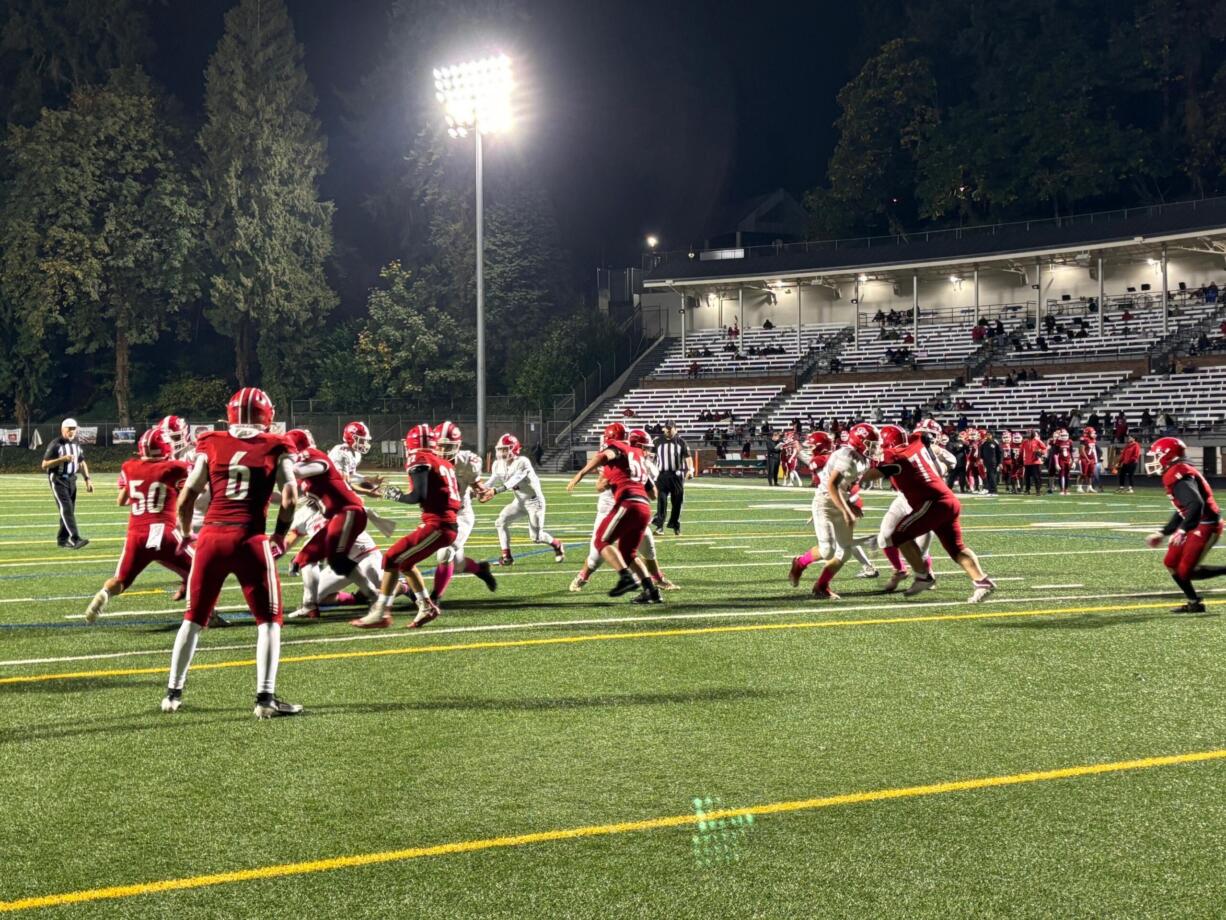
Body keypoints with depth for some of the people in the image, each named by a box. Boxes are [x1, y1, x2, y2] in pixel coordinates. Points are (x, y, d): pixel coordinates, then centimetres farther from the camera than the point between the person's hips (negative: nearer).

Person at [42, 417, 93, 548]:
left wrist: (87, 479, 10)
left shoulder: (76, 444, 11)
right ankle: (75, 538, -26)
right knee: (66, 509, -16)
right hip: (58, 480, -7)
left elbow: (82, 463, 20)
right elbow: (45, 465, -14)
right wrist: (62, 459, -23)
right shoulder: (55, 444, -11)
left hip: (71, 480, 7)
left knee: (69, 510, 8)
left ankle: (62, 539, 20)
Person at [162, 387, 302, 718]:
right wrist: (280, 535, 9)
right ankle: (265, 698, 0)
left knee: (194, 618, 17)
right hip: (250, 541, -2)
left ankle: (173, 693, 22)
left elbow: (186, 499, 7)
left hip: (211, 538, 3)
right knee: (269, 621, 9)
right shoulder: (275, 449, 5)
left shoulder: (211, 445, 9)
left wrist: (185, 532, 23)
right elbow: (290, 497, -5)